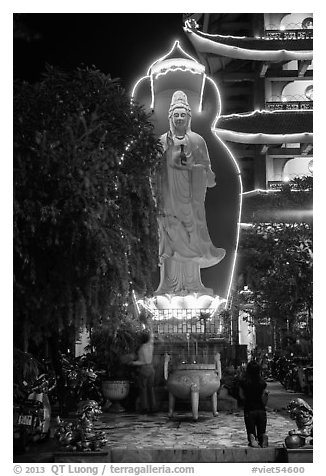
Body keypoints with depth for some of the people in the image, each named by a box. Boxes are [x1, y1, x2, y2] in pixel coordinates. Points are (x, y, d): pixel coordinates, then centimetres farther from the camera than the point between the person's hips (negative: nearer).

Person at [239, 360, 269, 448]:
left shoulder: (243, 382, -8)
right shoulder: (262, 382, -5)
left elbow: (241, 396, -3)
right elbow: (264, 401, -5)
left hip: (249, 410, -1)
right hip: (261, 410, 1)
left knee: (250, 431, 12)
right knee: (261, 432, 14)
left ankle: (252, 438, -25)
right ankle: (263, 436, -23)